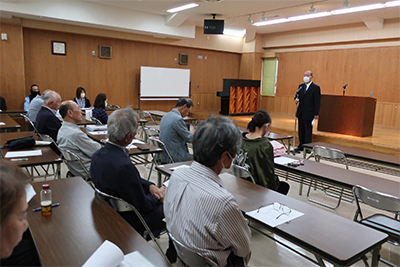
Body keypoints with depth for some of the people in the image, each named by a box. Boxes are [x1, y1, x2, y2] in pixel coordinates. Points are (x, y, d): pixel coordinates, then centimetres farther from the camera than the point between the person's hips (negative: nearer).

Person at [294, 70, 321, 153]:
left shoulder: (316, 88, -6)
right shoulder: (301, 86, 12)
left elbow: (317, 102, -8)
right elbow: (297, 95, 17)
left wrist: (316, 114, -13)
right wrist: (296, 99, -9)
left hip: (309, 113, -6)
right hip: (300, 112, 6)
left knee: (308, 131, 0)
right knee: (301, 130, 12)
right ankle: (301, 146, 22)